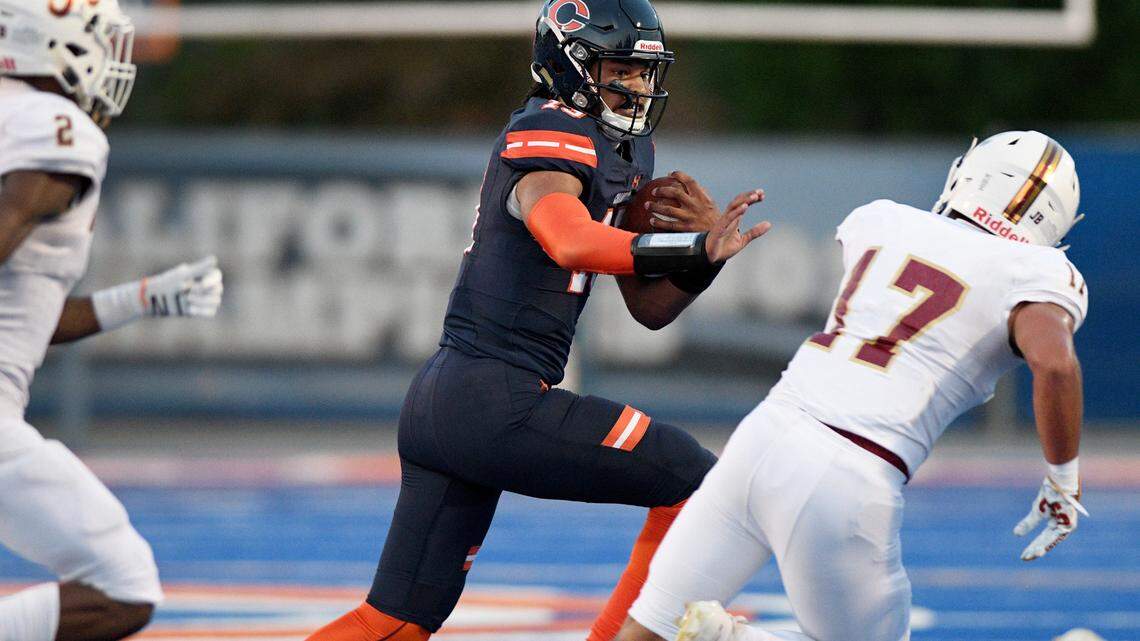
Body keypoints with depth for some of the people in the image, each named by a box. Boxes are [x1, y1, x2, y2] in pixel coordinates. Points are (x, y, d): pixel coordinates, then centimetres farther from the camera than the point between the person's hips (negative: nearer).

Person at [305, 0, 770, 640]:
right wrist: (691, 248, -35)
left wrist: (703, 253, 1)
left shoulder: (623, 152, 19)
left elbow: (651, 308, 19)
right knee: (696, 483, -4)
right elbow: (571, 243, -32)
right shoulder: (551, 137, -11)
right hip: (499, 404, -10)